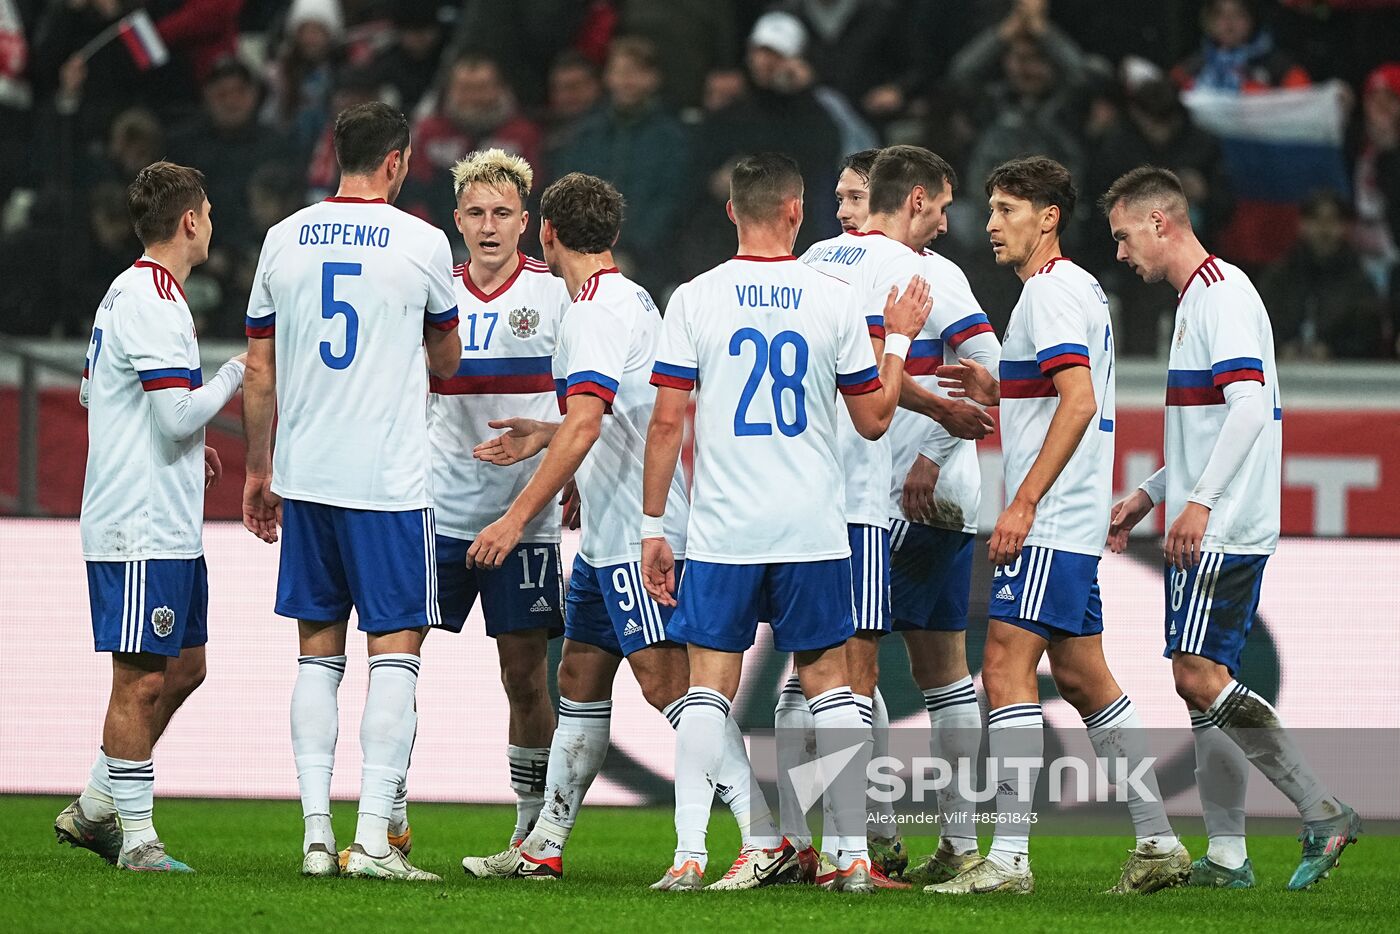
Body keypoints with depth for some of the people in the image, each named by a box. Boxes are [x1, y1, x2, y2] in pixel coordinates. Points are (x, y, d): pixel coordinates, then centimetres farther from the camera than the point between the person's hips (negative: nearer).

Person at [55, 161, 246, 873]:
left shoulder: (128, 292, 16)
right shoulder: (153, 300, -16)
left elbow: (94, 393, 25)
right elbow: (178, 414, -21)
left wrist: (189, 450, 21)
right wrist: (236, 375, -6)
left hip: (170, 526, 10)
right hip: (142, 527, -10)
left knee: (183, 667, 15)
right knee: (142, 679, -5)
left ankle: (95, 808, 22)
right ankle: (136, 838, -1)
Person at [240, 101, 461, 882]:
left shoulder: (285, 240, 5)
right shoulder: (421, 244, -5)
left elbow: (260, 372, 10)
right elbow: (447, 361, 11)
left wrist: (259, 470, 20)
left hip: (304, 476, 4)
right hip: (390, 480, -4)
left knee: (319, 652, 10)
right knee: (396, 648, -1)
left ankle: (316, 833, 5)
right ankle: (374, 837, -9)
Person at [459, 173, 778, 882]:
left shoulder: (596, 310, -15)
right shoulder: (631, 300, 17)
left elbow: (587, 424, -25)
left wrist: (519, 515, -25)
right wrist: (544, 436, 30)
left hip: (637, 534, -11)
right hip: (610, 535, 11)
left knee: (666, 679, -14)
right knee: (580, 677, 14)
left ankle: (766, 837, -19)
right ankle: (543, 846, 19)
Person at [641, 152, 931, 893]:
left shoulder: (694, 300, -2)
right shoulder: (832, 301, -1)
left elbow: (666, 423, -2)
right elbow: (874, 420, 7)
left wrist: (651, 527, 4)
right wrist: (900, 340, 22)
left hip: (722, 531, -1)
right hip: (813, 530, 1)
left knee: (708, 688, 4)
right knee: (829, 684, 9)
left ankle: (689, 853, -4)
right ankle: (853, 853, 8)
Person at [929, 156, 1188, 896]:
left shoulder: (1051, 291, -12)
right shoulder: (1080, 290, 19)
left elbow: (1080, 400, -22)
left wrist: (1023, 503, -24)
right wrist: (999, 392, 14)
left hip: (1048, 522, -11)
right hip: (1072, 522, 11)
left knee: (1007, 669, -12)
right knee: (1081, 676, 12)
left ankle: (1008, 856, -15)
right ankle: (1158, 843, 13)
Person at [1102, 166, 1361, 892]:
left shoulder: (1222, 293, -12)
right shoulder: (1196, 299, 20)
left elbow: (1250, 403, -22)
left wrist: (1201, 501, -27)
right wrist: (1150, 495, 26)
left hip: (1223, 529, -10)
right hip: (1206, 530, 10)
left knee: (1199, 675, -15)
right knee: (1203, 682, 7)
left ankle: (1321, 812, -13)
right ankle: (1226, 855, 7)